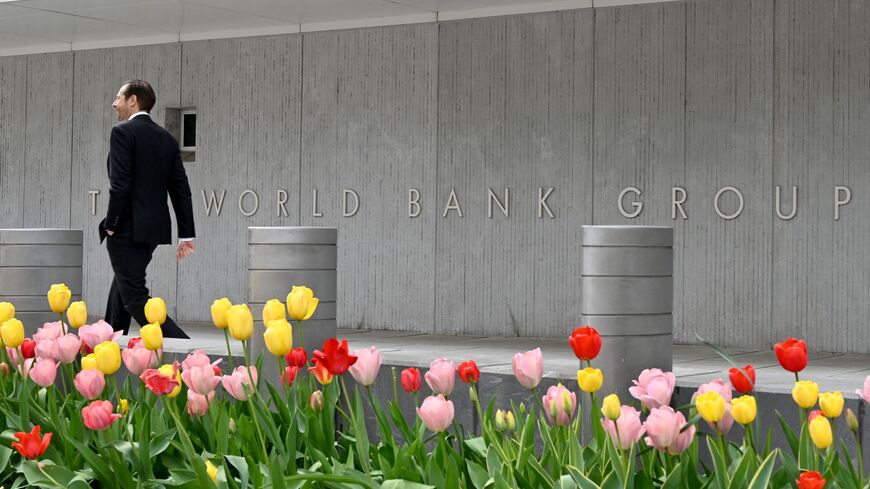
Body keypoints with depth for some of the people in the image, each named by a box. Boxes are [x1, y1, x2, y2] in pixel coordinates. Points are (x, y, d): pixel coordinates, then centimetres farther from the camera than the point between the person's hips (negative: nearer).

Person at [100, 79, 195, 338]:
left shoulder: (123, 132, -9)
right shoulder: (167, 138, 13)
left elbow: (120, 185, -17)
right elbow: (181, 189, 11)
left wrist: (110, 225, -8)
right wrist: (186, 234, 12)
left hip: (128, 229, -8)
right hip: (155, 228, 8)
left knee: (134, 297, -9)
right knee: (122, 288, 21)